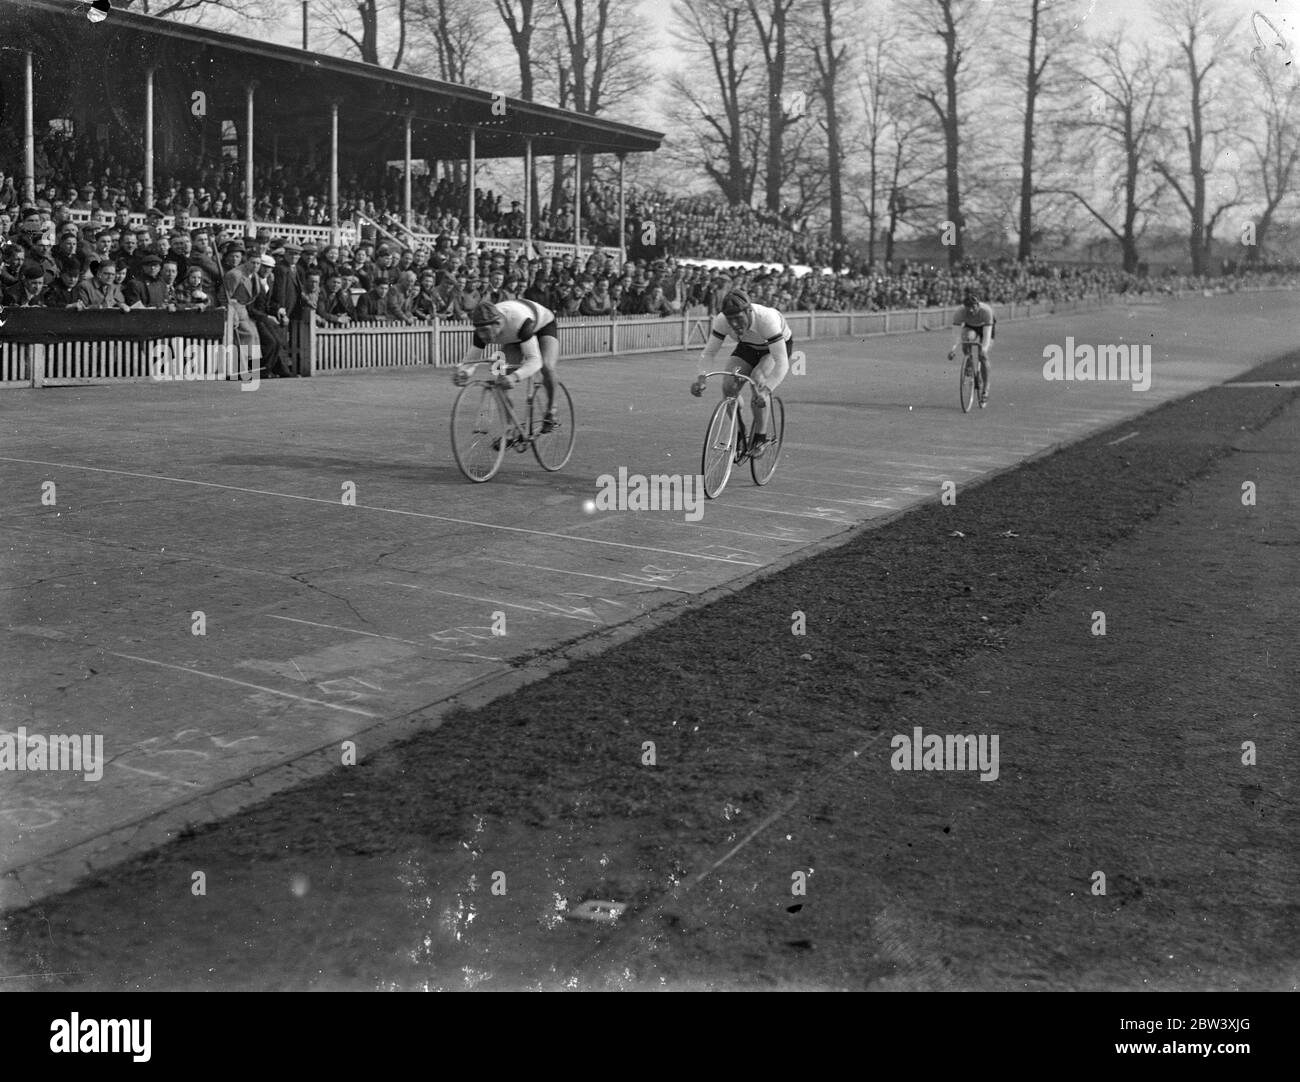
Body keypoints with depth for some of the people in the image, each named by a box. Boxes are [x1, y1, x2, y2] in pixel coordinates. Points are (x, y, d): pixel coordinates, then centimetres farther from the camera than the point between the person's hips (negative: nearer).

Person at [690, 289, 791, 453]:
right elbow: (709, 352, -21)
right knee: (728, 386, -17)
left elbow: (781, 362, -45)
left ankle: (760, 437, -13)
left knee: (758, 379, -31)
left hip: (777, 347, -4)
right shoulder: (721, 320, -30)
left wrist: (766, 390, -59)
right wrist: (701, 377, -41)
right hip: (748, 347, 4)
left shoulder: (767, 320, -42)